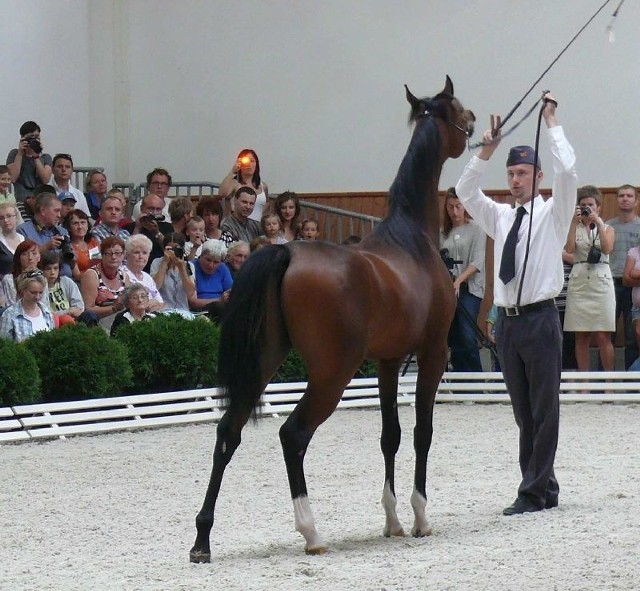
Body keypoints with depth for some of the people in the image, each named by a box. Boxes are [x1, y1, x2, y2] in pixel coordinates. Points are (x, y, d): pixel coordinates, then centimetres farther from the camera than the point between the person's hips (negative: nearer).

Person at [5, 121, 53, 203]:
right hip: (21, 200, -2)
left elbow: (45, 180, -3)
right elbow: (12, 178, -5)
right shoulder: (14, 154, 10)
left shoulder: (46, 157, 14)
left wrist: (36, 157, -6)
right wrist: (20, 154, -3)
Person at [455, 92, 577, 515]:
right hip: (507, 321, 6)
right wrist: (487, 151, 2)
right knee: (524, 412, 8)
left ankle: (533, 492, -3)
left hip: (540, 319, -6)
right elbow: (465, 191, 10)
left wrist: (551, 122, -5)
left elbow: (567, 170, -13)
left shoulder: (553, 214, 1)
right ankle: (546, 488, 15)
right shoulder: (500, 217, 15)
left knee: (544, 410, -4)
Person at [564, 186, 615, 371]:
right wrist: (575, 222, -11)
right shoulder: (574, 229, 10)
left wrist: (598, 223, -11)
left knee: (603, 336, -5)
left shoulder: (607, 229, 11)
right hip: (579, 282, 1)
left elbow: (607, 248, -9)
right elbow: (569, 249, -8)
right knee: (581, 336, 1)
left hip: (601, 281, -1)